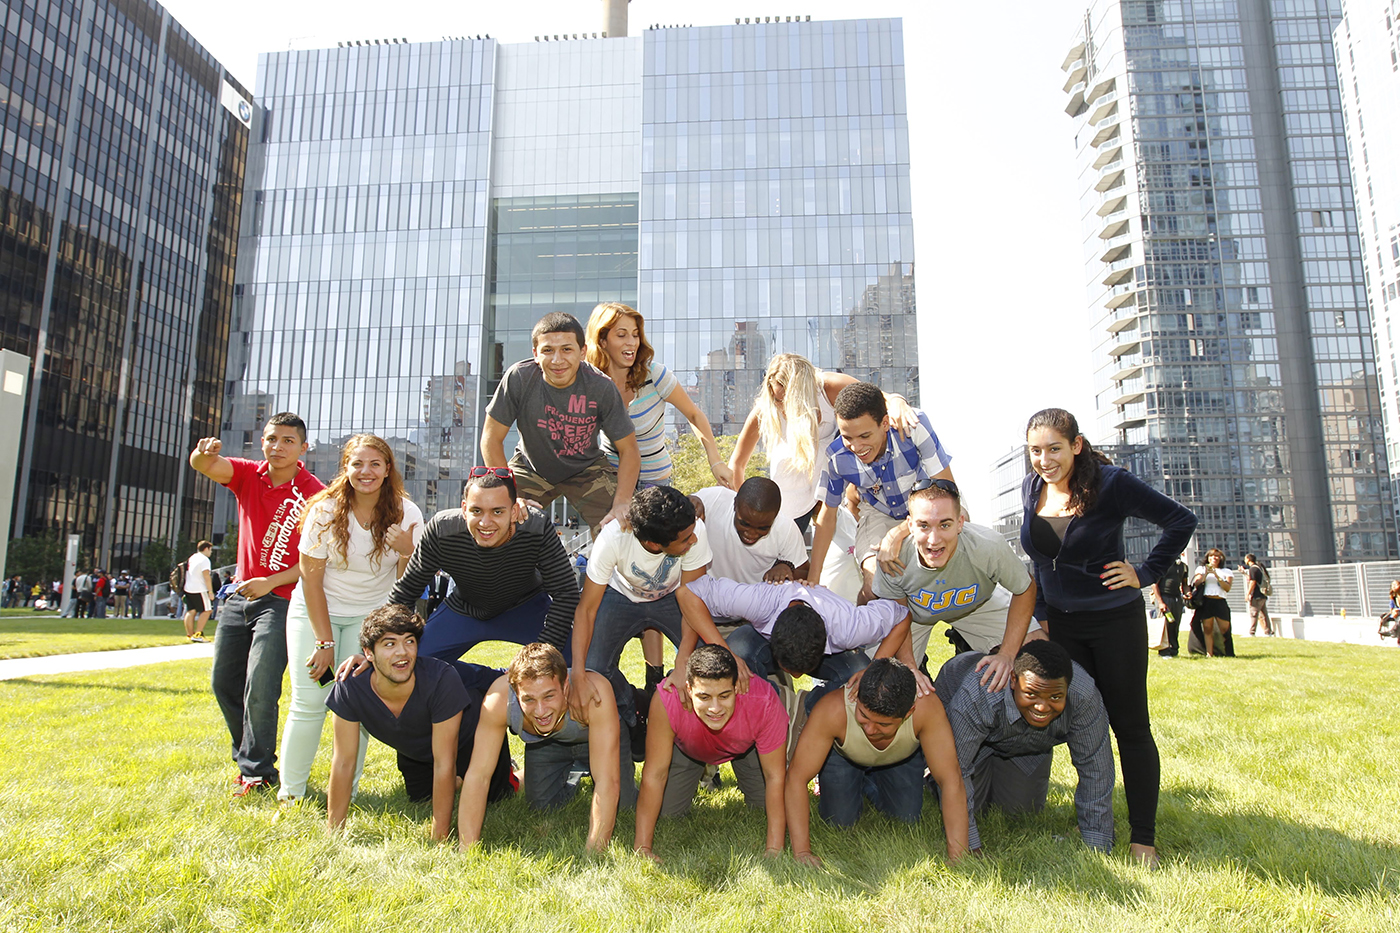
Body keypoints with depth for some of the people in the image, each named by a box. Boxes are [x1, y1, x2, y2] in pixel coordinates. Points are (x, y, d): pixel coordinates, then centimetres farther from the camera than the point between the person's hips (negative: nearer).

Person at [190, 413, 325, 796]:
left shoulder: (314, 494, -13)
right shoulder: (248, 475, 3)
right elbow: (204, 465, -16)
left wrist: (271, 582, -18)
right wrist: (203, 453, -39)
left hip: (281, 599, -6)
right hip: (241, 595, 7)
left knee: (260, 687, -10)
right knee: (224, 681, 14)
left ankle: (257, 770, 6)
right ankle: (247, 755, 32)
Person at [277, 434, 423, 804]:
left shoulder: (406, 514, -12)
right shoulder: (325, 510, -15)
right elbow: (311, 579, -10)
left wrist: (406, 553, -29)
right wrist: (325, 641, -11)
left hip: (370, 614, 1)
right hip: (316, 611, -1)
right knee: (309, 701, -7)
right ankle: (290, 792, 9)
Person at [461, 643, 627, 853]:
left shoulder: (594, 690, -46)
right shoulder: (499, 698, -39)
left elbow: (608, 782, -42)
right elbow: (478, 775, -31)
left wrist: (593, 853, -43)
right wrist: (467, 851, -34)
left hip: (599, 735, -2)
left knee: (624, 807, -8)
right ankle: (574, 771, 28)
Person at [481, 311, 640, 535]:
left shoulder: (601, 387, -23)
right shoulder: (518, 378, -24)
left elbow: (629, 450, -15)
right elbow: (491, 439, -15)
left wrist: (622, 505, -27)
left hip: (585, 470, 0)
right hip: (530, 469, 1)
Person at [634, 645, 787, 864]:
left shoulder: (763, 701, -43)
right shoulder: (667, 699, -43)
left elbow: (775, 777, -31)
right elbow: (655, 774, -33)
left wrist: (774, 849, -32)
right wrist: (642, 847, -31)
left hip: (746, 747, 0)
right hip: (687, 749, 0)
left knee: (766, 808, -8)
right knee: (666, 812, -6)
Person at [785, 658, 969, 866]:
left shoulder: (926, 707, -43)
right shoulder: (833, 709, -44)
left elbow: (951, 781, -38)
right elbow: (796, 777, -38)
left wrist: (957, 857, -42)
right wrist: (802, 852, -43)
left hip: (902, 758, 1)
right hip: (842, 755, -1)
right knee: (839, 822, -10)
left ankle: (870, 786, 22)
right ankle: (860, 788, 22)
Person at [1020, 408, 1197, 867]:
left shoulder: (1111, 483, -15)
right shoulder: (1031, 490, 1)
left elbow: (1181, 520, -9)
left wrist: (1146, 573, -11)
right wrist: (1039, 613, 11)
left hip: (1116, 621, -4)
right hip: (1060, 624, 5)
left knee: (1130, 726, 2)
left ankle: (1143, 838, 12)